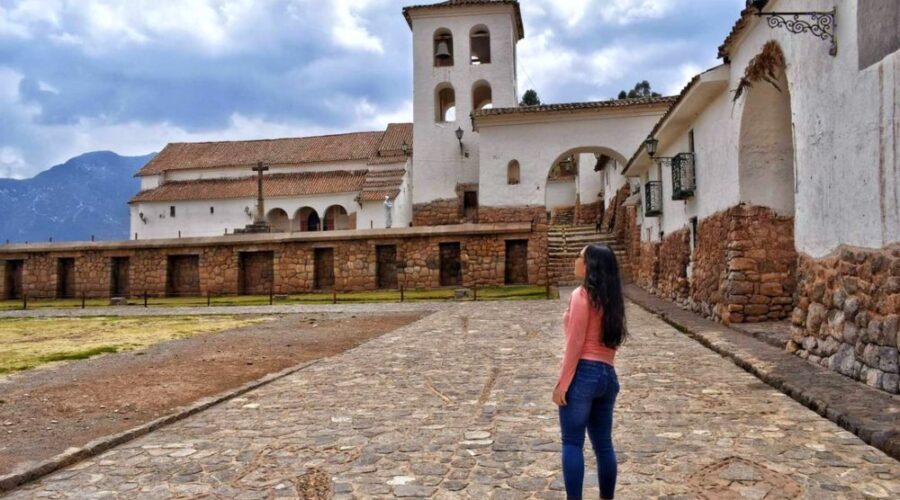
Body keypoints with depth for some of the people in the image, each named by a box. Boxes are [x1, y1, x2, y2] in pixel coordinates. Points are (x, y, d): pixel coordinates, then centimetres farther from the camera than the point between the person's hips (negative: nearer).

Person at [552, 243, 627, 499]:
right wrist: (603, 369, 19)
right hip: (608, 375, 8)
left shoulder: (582, 294, -9)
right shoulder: (612, 298, 14)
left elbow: (575, 344, -13)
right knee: (603, 444, 14)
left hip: (583, 373, -8)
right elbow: (611, 340, 16)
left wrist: (561, 383, -11)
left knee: (572, 443, 0)